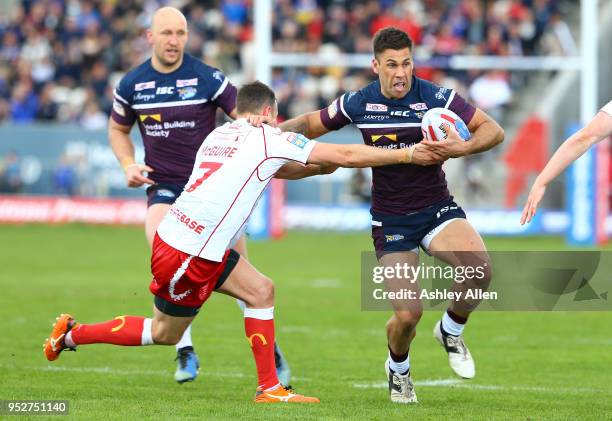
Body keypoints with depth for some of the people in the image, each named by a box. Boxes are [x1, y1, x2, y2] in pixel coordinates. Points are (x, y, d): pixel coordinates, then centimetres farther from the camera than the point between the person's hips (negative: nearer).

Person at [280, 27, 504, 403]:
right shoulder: (358, 104, -5)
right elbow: (311, 124, 13)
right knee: (407, 315, -11)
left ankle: (452, 331, 3)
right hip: (390, 220, 0)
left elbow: (494, 131, -8)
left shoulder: (436, 98, -10)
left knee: (480, 269, -30)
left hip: (437, 209, 0)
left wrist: (461, 149, -27)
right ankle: (398, 368, 26)